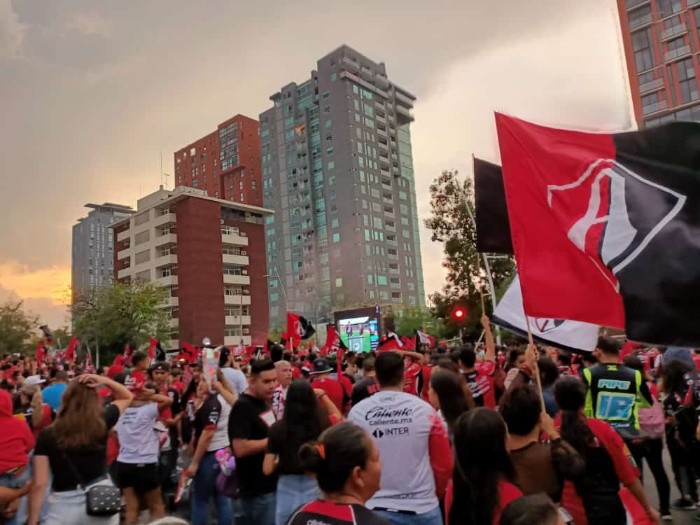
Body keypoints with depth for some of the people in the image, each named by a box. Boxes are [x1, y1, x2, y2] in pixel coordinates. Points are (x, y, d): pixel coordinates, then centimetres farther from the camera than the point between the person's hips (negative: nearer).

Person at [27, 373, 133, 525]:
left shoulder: (47, 435, -7)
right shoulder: (102, 422, -6)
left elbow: (39, 484, -10)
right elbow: (127, 397, 11)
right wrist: (104, 380, -3)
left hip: (63, 504, -2)